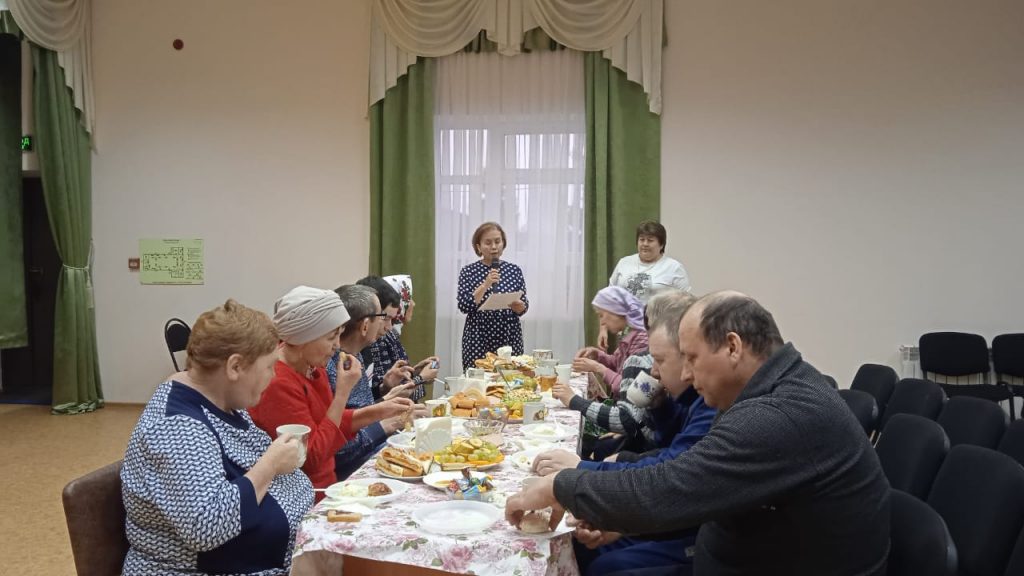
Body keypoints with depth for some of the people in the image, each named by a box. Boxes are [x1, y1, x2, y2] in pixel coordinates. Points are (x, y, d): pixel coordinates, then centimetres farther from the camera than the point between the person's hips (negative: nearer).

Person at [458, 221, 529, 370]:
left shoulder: (514, 270, 7)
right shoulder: (468, 271, 1)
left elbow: (523, 308, 6)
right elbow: (464, 306, -8)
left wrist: (517, 305, -16)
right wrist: (486, 284, -17)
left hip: (509, 340, 2)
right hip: (478, 341, -2)